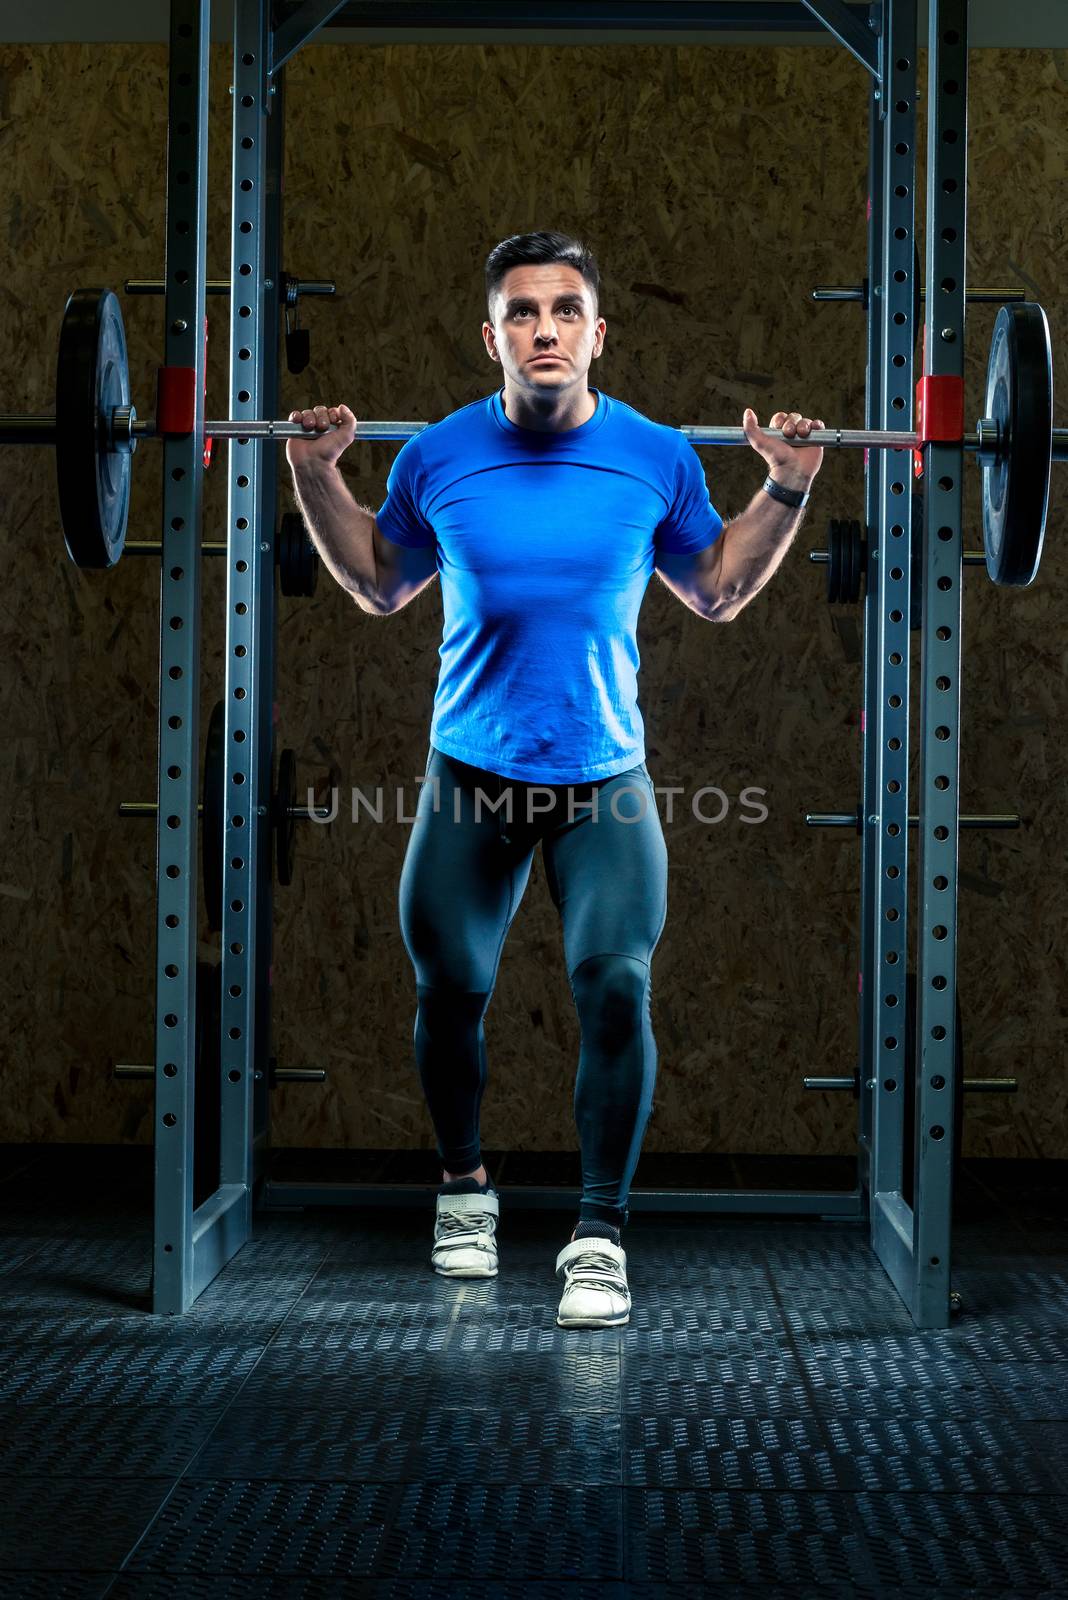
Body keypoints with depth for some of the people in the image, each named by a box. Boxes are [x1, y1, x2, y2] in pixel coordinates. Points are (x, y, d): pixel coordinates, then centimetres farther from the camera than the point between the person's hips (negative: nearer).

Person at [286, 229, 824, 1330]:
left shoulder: (659, 457, -4)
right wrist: (315, 480, 4)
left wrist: (787, 491, 2)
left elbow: (717, 592, 12)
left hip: (605, 780, -1)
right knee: (449, 990, 10)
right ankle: (465, 1189, 36)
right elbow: (380, 588, 14)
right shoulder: (435, 458, -4)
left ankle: (600, 1236, -2)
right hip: (470, 777, 1)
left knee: (615, 991, -14)